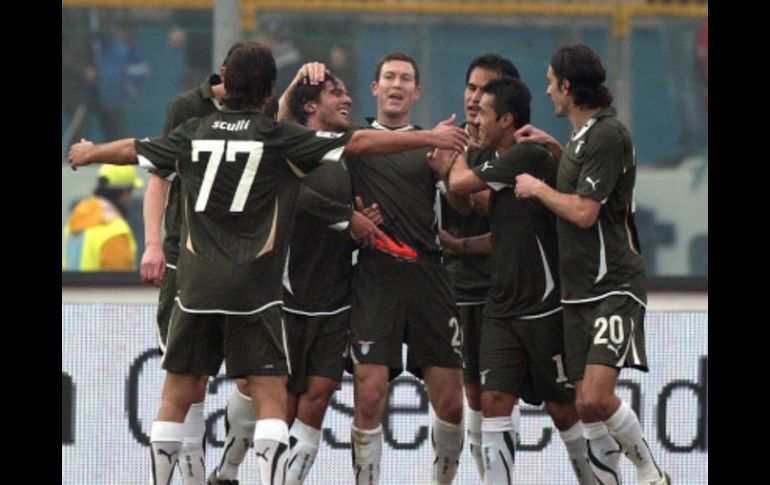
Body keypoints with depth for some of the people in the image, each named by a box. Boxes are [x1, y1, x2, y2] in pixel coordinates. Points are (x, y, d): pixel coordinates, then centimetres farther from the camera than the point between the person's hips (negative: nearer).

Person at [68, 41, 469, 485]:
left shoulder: (195, 133, 8)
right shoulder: (279, 136, -3)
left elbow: (131, 151, 23)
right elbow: (360, 144, -6)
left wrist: (87, 154, 43)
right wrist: (430, 139, 0)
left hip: (196, 283, 4)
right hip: (255, 290, -3)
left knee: (176, 399, 10)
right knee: (271, 399, -5)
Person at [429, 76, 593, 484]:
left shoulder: (529, 156, -14)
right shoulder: (503, 166, 13)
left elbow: (461, 184, -13)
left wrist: (457, 158, 7)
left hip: (545, 308, -8)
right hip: (502, 309, 8)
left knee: (563, 409, 3)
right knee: (493, 401, -5)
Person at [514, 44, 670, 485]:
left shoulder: (608, 134, -14)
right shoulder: (583, 135, 15)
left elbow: (584, 212, -18)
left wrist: (537, 188, -5)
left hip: (614, 286, -9)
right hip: (580, 290, 9)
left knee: (597, 396, -19)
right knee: (586, 405, 4)